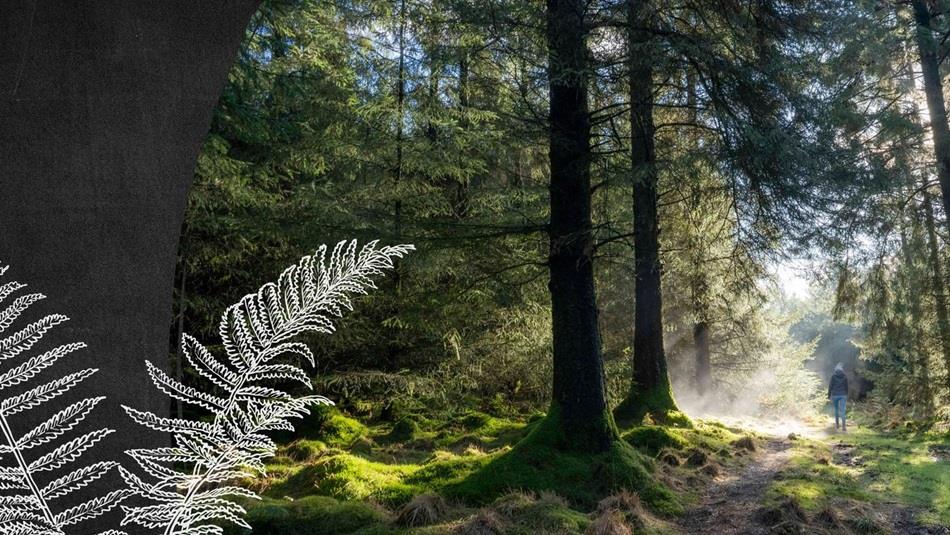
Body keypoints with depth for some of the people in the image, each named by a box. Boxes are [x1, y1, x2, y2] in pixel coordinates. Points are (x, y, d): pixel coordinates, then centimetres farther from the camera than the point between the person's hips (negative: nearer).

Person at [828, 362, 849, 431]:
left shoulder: (833, 375, -5)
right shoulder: (845, 376, 0)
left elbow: (830, 386, -5)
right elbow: (846, 387, 6)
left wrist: (829, 395, 3)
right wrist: (846, 396, 16)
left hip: (835, 395, 0)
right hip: (843, 395, 0)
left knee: (836, 409, 17)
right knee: (842, 410, -4)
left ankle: (837, 425, 24)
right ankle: (843, 425, -21)